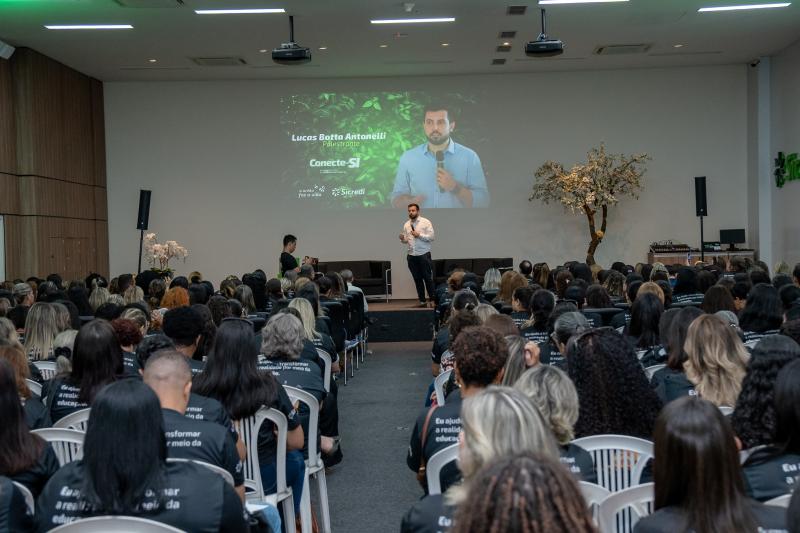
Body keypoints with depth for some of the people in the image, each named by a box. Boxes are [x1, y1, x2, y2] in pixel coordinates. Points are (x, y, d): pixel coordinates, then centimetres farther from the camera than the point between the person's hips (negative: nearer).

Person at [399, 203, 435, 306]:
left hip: (424, 255, -4)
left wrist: (419, 235, -19)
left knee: (428, 278, -1)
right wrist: (402, 239, -6)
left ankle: (432, 300, 7)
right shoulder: (406, 224, 10)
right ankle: (422, 300, 13)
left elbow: (431, 237, -9)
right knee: (417, 279, 7)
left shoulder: (425, 222, -3)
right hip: (412, 255, 4)